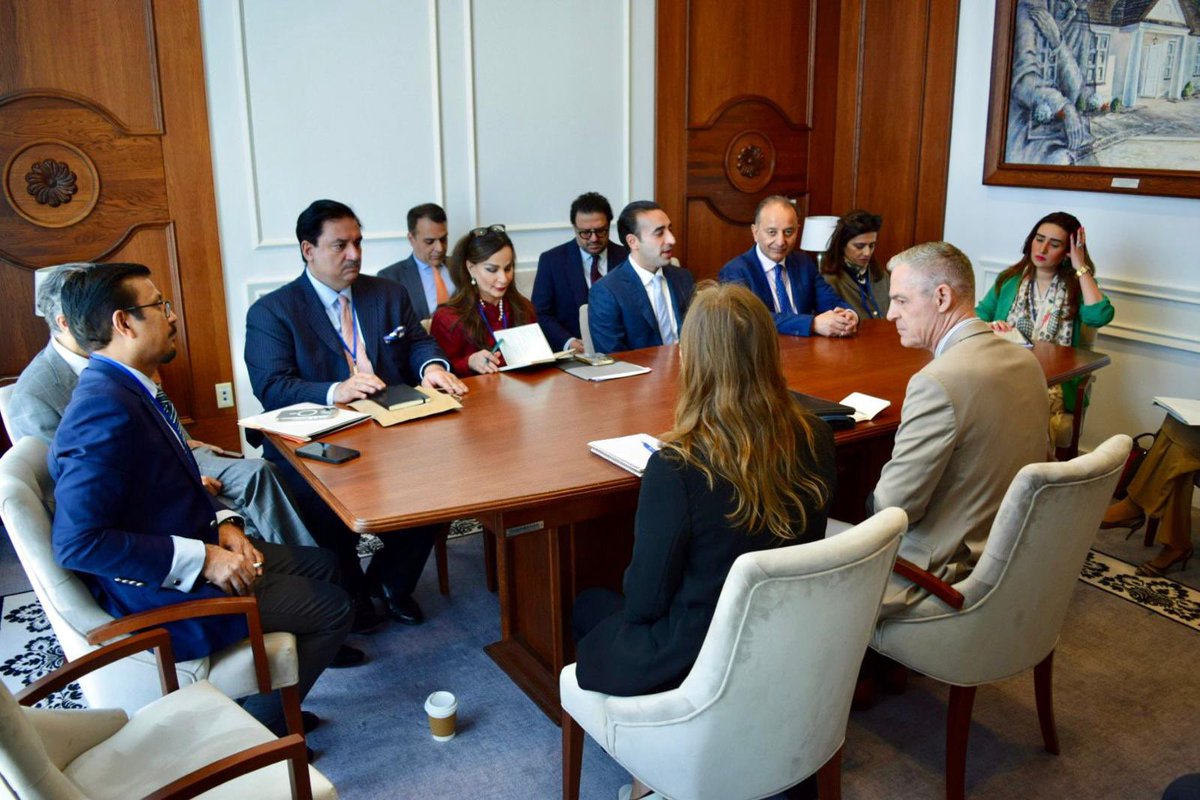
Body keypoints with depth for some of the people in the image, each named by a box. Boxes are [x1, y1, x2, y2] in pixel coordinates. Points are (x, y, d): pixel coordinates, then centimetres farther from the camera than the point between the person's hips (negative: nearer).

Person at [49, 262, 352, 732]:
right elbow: (78, 541, -30)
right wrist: (202, 561, -26)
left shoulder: (133, 389, 5)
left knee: (321, 566, 18)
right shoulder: (105, 409, -26)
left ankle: (267, 708, 25)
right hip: (156, 592, -10)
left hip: (189, 557, 10)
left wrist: (222, 523, -1)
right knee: (331, 609, -6)